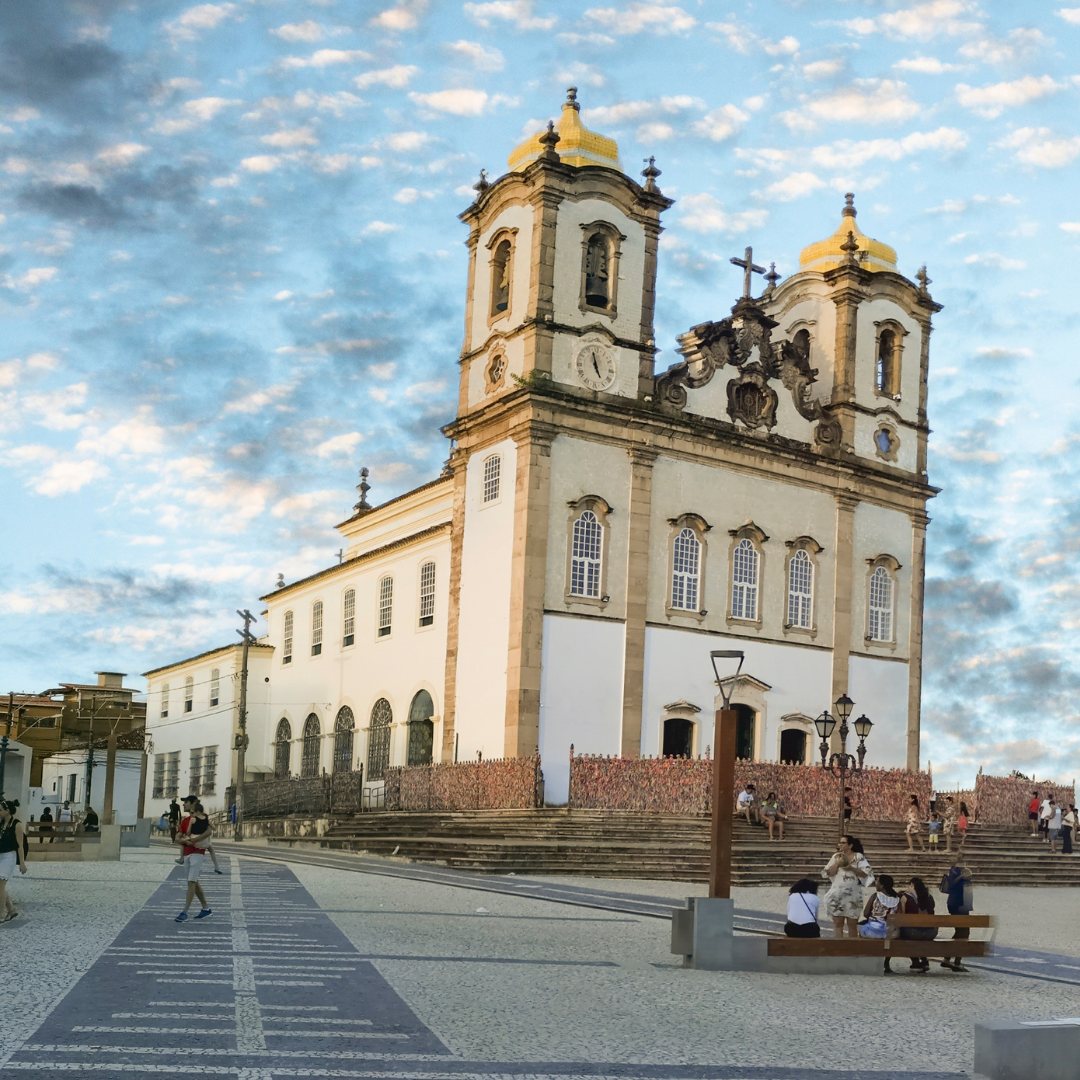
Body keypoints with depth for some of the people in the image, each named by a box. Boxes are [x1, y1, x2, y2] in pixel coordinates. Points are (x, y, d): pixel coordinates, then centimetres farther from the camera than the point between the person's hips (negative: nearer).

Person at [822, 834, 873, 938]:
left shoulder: (859, 857, -2)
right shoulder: (836, 857, 7)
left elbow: (865, 873, -9)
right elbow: (829, 873, 1)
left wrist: (851, 868, -18)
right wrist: (837, 863, -12)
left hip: (853, 895, -2)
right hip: (837, 895, 2)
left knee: (852, 924, 6)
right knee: (838, 923, 3)